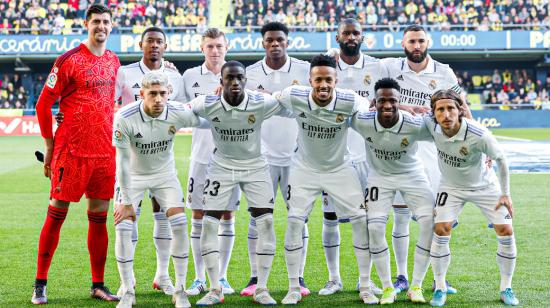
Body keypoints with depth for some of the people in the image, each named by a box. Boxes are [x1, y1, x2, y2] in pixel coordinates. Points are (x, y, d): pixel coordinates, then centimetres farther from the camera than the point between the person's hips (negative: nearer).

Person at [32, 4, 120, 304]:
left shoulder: (114, 61, 12)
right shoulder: (68, 60, -6)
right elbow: (43, 104, -4)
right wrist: (50, 147, -3)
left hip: (105, 152, 5)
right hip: (71, 151, -5)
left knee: (99, 217, 8)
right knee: (56, 213, -1)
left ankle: (98, 285, 17)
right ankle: (40, 285, 7)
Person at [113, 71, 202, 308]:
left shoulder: (178, 113, -22)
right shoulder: (125, 117, -28)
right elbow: (122, 161, -21)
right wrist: (127, 202, -18)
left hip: (164, 174, 1)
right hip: (132, 175, -1)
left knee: (179, 225, -12)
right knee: (123, 228, -13)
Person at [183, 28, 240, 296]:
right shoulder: (190, 76, 4)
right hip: (201, 156, 0)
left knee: (227, 216, 4)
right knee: (198, 216, 2)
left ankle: (222, 277, 13)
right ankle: (199, 279, 11)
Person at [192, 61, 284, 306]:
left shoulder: (261, 103, -22)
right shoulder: (207, 104, -21)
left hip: (254, 166, 0)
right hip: (221, 165, 0)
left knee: (266, 223, -8)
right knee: (209, 224, -5)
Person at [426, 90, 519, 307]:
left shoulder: (479, 135, -33)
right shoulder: (431, 125, -26)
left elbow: (500, 159, -15)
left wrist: (505, 194, -9)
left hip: (484, 186, -1)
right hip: (451, 187, 2)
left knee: (506, 232, -8)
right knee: (441, 231, -15)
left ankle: (506, 289, 10)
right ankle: (440, 289, 0)